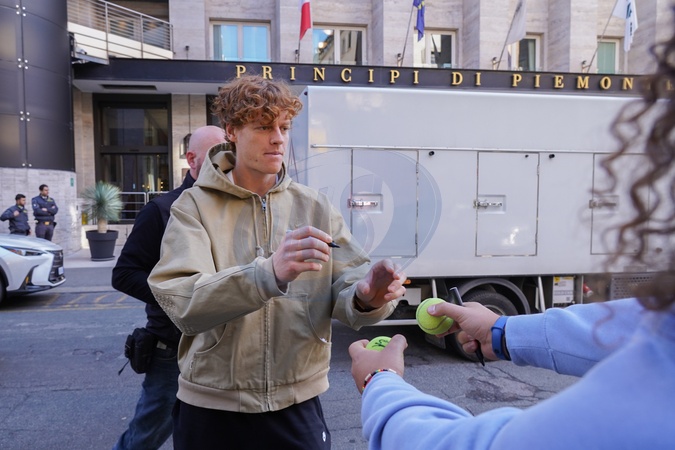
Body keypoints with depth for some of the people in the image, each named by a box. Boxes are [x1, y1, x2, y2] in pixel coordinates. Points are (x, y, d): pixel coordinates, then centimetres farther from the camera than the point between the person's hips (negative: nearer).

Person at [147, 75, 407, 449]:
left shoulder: (315, 207, 0)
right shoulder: (194, 206, -7)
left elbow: (345, 288, -7)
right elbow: (182, 304, -23)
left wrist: (367, 295, -31)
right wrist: (270, 273, -39)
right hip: (212, 408, -1)